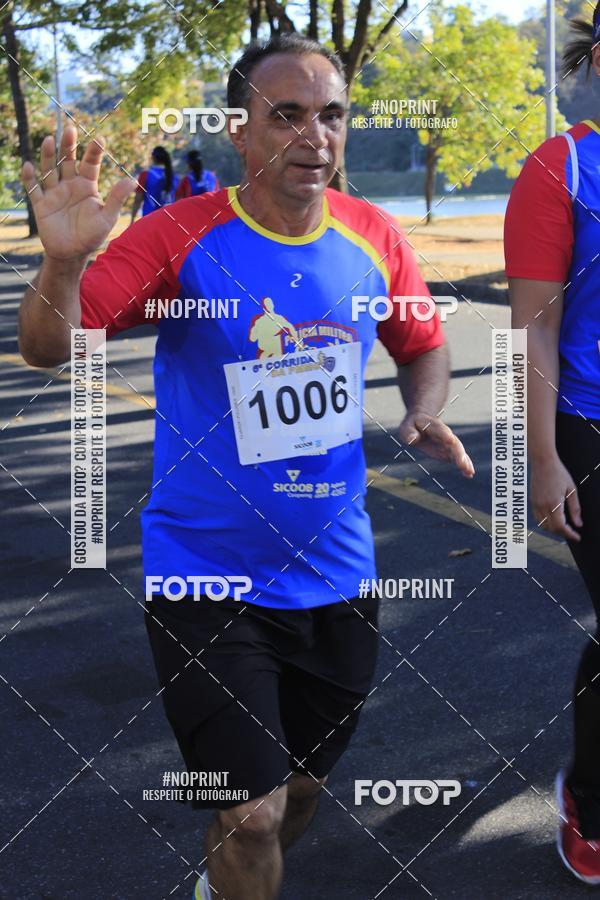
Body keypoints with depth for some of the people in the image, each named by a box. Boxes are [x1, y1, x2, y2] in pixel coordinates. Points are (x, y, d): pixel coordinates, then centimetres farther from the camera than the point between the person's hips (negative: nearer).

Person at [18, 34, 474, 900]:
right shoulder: (180, 237, -15)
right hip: (207, 578, -4)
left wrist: (426, 409, -7)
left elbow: (423, 344, 14)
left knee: (304, 786, 22)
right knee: (252, 812, -4)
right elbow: (46, 349, -20)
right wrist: (63, 259, -41)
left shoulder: (374, 237, -3)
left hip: (335, 572, 5)